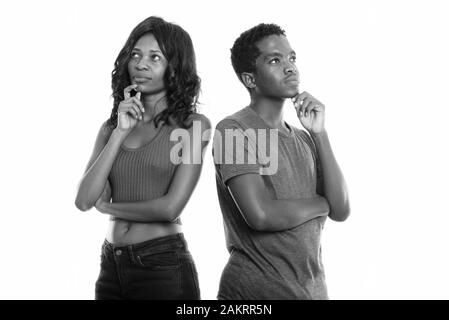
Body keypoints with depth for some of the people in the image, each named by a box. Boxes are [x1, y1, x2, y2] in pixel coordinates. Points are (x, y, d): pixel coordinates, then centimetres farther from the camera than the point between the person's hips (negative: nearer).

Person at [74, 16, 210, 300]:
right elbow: (84, 200, -5)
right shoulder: (111, 127, 7)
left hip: (164, 266, -4)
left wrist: (108, 206, 0)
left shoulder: (194, 125, -5)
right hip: (111, 266, 4)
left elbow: (171, 207, -13)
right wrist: (121, 132, -9)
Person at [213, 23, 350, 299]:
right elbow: (261, 215, -23)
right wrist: (321, 203, -6)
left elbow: (341, 211, -1)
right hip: (257, 288, -6)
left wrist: (320, 134, -8)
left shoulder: (303, 139, 8)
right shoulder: (234, 130, -12)